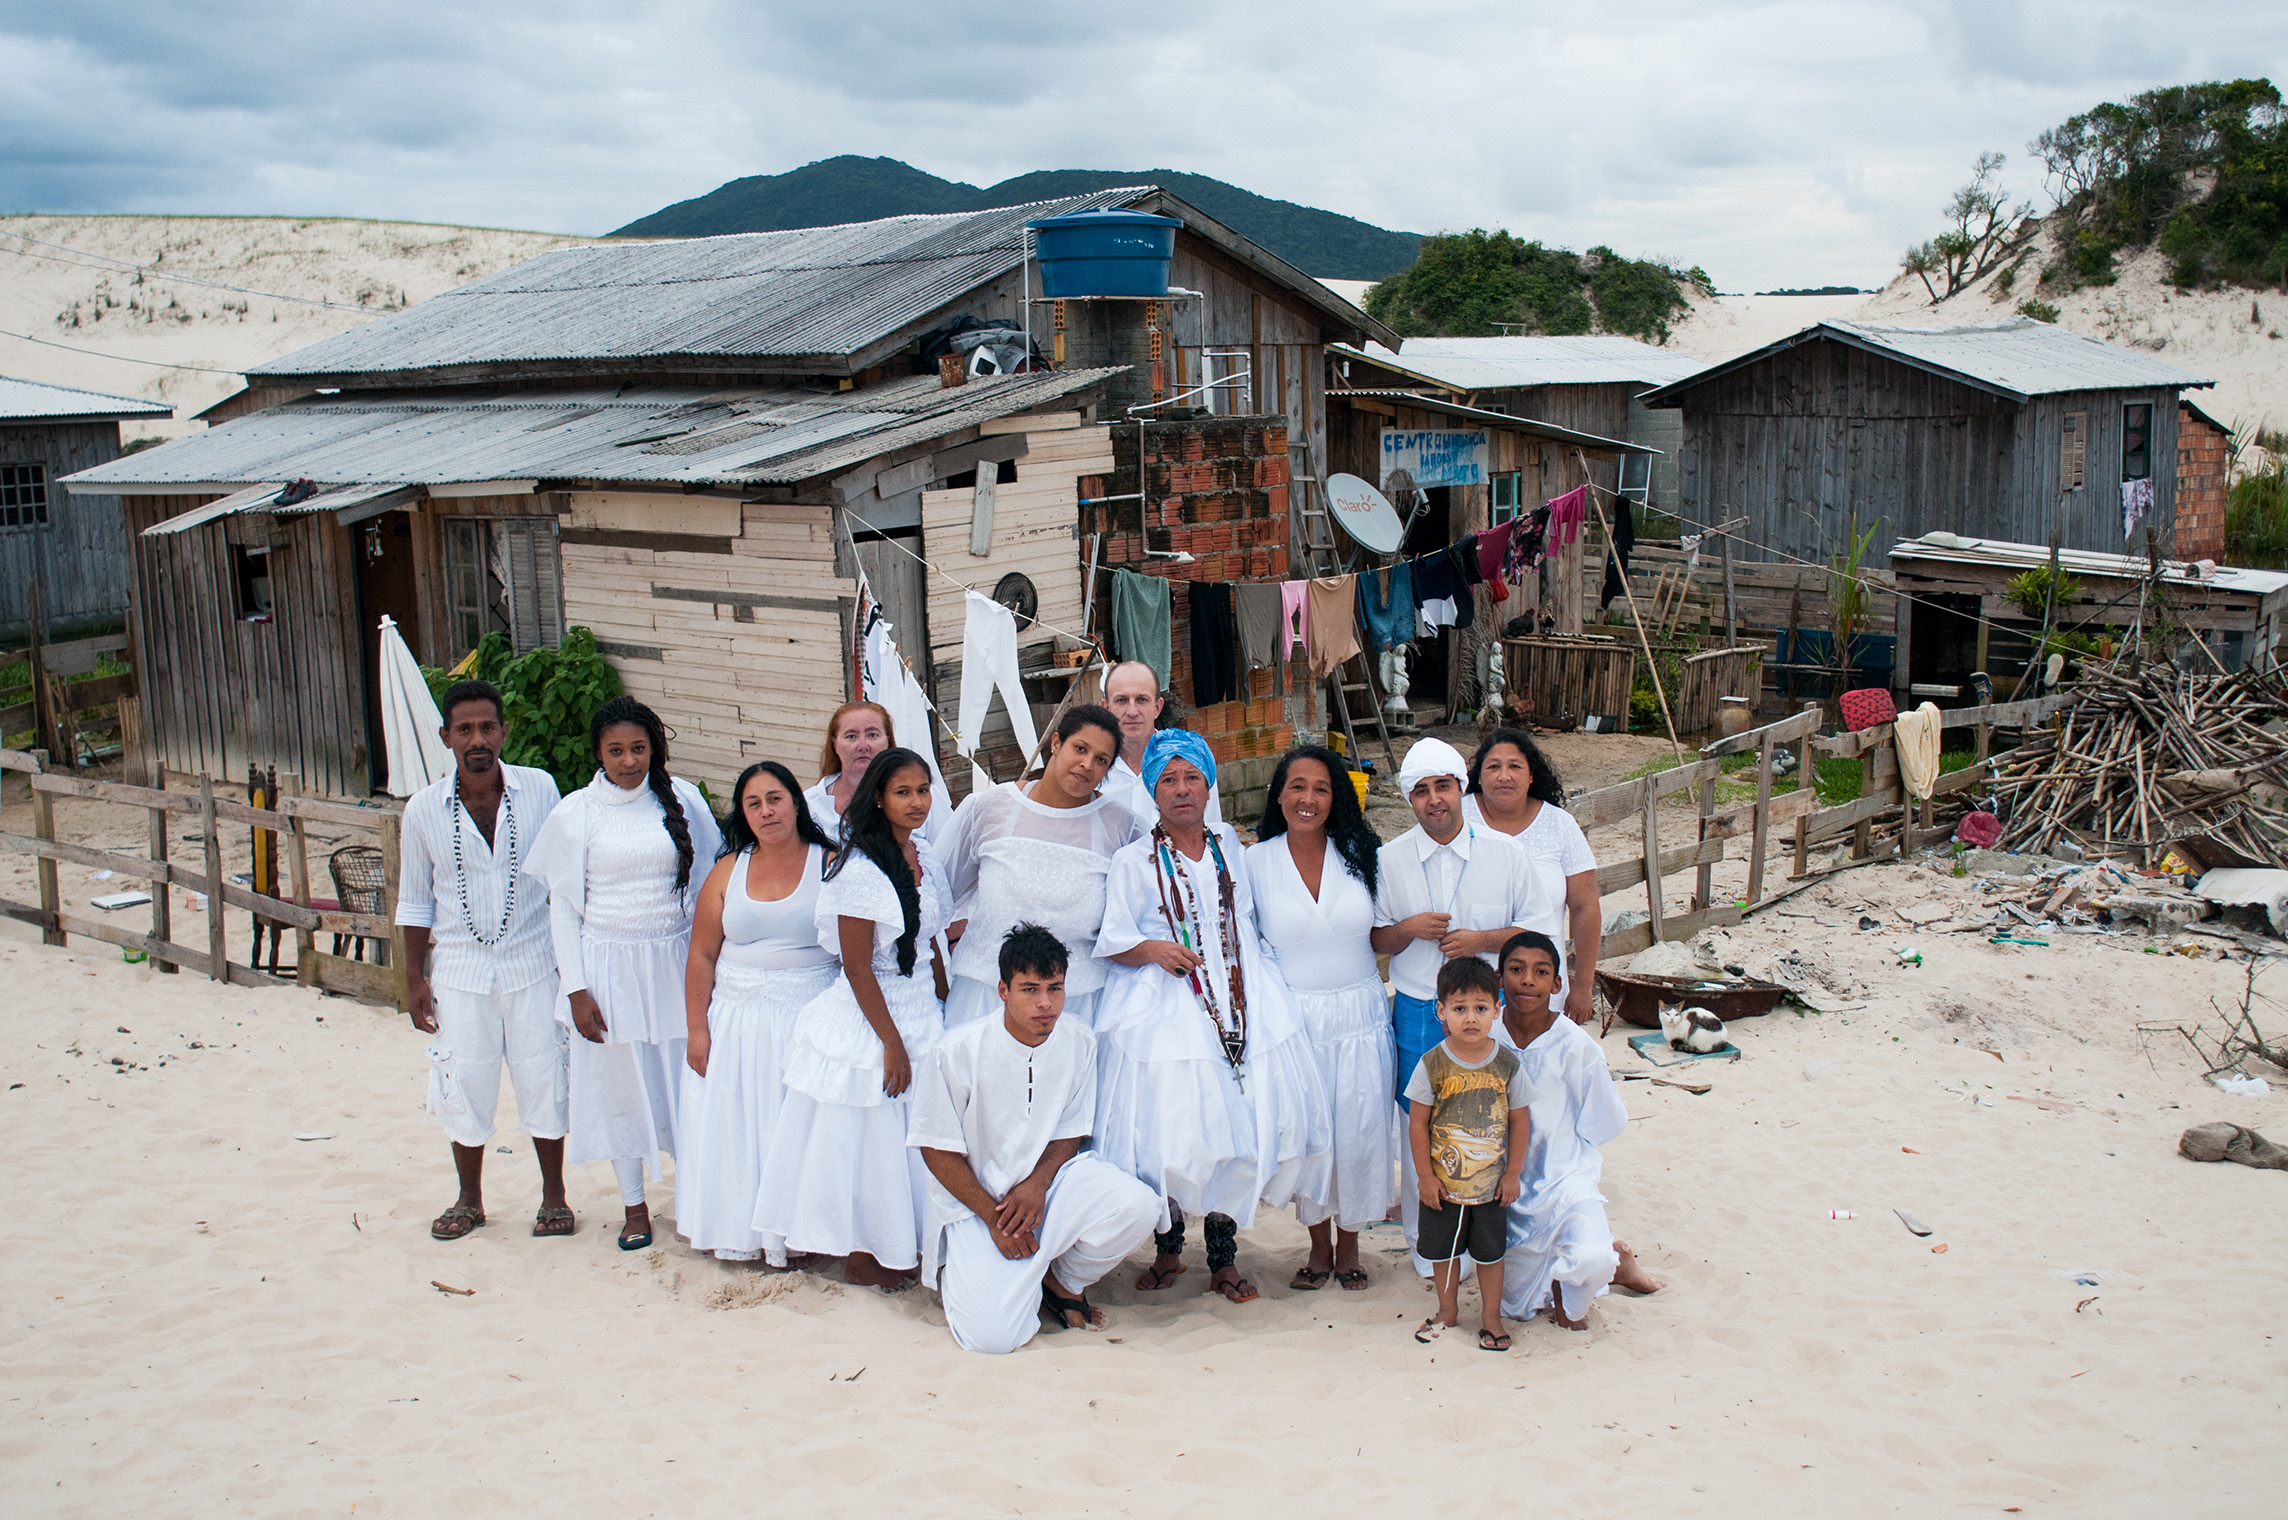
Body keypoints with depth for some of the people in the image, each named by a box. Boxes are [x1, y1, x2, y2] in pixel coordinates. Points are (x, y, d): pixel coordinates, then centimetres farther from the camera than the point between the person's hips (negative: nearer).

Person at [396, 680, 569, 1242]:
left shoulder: (539, 789, -6)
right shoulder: (424, 808, -3)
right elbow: (414, 900, 6)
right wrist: (415, 979, 4)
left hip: (531, 964, -1)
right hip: (459, 969, 1)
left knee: (544, 1081, 5)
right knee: (463, 1086, 7)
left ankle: (553, 1196, 23)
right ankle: (469, 1200, 26)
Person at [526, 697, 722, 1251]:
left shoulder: (682, 799, 0)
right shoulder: (576, 813, -3)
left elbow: (708, 878, 8)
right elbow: (563, 906, -1)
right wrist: (576, 989, -6)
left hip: (674, 960, 1)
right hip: (610, 965, -1)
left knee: (685, 1077, 3)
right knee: (621, 1083, 8)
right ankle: (634, 1206, 23)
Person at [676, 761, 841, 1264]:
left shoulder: (830, 865, -1)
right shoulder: (728, 870, 7)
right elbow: (701, 957, 7)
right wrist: (696, 1029, 1)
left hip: (809, 1020, -3)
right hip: (737, 1024, 3)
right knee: (735, 1126, 4)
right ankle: (739, 1234, 16)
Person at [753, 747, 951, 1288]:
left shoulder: (925, 856, 4)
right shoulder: (859, 868, -18)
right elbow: (857, 968, -18)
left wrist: (945, 1004, 11)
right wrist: (892, 1042, -16)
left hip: (921, 1011, 7)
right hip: (869, 1016, -7)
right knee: (867, 1134, 6)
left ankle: (906, 1240, 29)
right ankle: (865, 1252, 22)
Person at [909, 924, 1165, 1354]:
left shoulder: (1079, 1043, -4)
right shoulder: (960, 1050, -15)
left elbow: (1071, 1133, 5)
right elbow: (938, 1149, -8)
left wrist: (1038, 1183, -15)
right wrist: (993, 1217, -15)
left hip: (1051, 1176, 4)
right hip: (975, 1198, -4)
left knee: (1138, 1205, -27)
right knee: (993, 1334, -23)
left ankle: (1063, 1281, 4)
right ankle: (967, 1273, 14)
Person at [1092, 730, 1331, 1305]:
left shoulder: (1232, 849, 14)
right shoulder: (1134, 861, 3)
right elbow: (1112, 941, 0)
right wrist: (1155, 950, -18)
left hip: (1243, 1005, 3)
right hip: (1165, 1013, -3)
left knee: (1240, 1124, -1)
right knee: (1170, 1130, -6)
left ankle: (1223, 1256, 13)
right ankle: (1168, 1246, 17)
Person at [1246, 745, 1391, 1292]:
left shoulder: (1360, 855, 1)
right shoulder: (1255, 862, -3)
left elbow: (1377, 935, 12)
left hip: (1359, 1015, 1)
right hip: (1294, 1017, -1)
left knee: (1358, 1131, 4)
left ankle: (1349, 1243, 26)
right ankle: (1319, 1245, 27)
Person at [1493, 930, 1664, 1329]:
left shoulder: (1575, 1045, -17)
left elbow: (1607, 1124, -7)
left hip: (1565, 1175, -3)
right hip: (1508, 1185, 3)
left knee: (1590, 1261, -33)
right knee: (1518, 1306, 12)